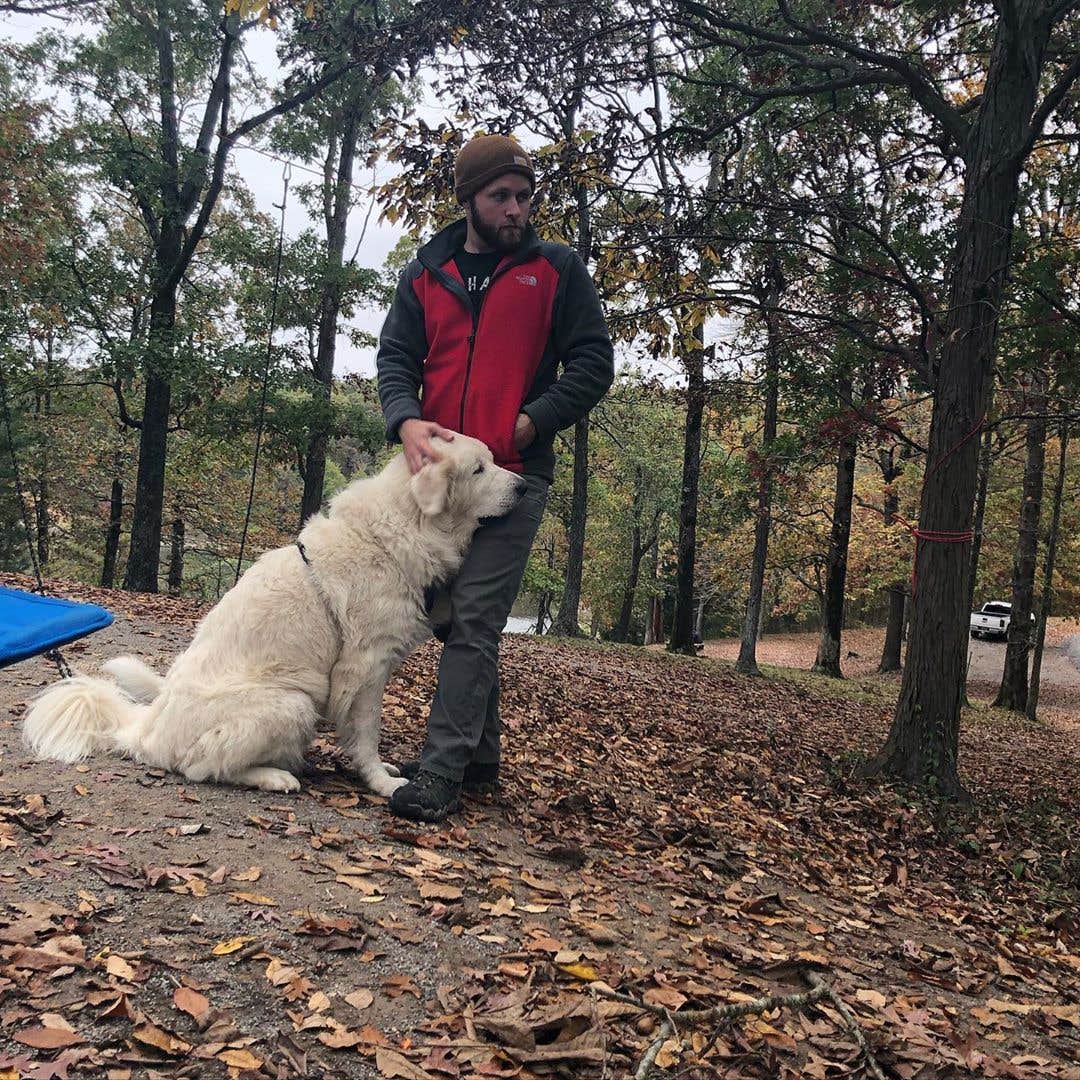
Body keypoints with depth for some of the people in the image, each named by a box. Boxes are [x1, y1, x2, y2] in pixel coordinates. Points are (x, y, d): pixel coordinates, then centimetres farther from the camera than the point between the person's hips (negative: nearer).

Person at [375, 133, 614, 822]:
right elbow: (395, 357, 7)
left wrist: (528, 424, -12)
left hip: (515, 475, -5)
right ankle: (481, 758, 23)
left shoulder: (557, 270, 3)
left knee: (474, 623, -11)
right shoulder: (426, 274, 12)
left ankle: (442, 772, -8)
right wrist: (407, 422, -13)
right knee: (459, 620, 10)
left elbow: (592, 363, 0)